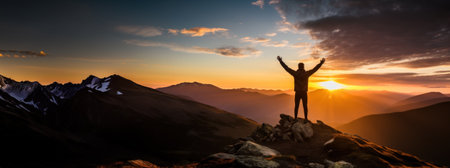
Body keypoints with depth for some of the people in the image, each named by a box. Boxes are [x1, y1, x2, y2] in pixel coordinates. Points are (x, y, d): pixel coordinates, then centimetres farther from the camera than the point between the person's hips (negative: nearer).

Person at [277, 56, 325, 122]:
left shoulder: (295, 73, -8)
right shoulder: (306, 73, -6)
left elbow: (286, 68, -5)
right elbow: (315, 69, 2)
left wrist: (280, 61, 0)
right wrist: (321, 62, 14)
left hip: (297, 93, 0)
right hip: (304, 93, 0)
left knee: (296, 106, 7)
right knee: (305, 106, 9)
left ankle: (295, 119, 9)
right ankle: (306, 119, 10)